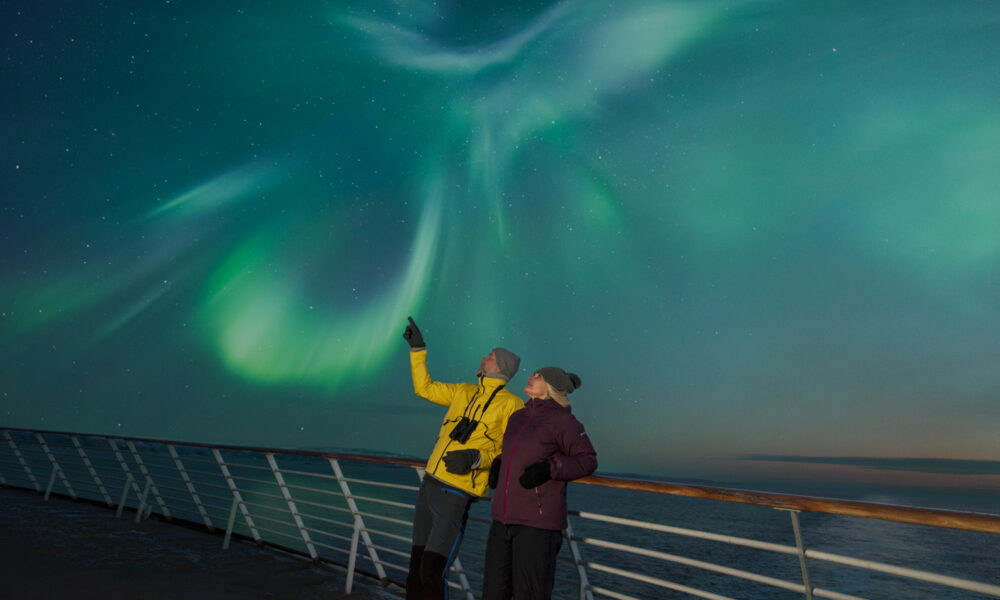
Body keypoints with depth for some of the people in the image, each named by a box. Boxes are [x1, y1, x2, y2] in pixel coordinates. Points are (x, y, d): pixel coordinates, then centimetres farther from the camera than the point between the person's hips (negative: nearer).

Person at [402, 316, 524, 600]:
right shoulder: (464, 391, 10)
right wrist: (418, 348, 15)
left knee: (432, 571, -7)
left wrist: (475, 457, -27)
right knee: (417, 563, 16)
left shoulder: (512, 404, -9)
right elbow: (424, 388, 17)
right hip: (430, 484, 7)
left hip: (457, 495, -7)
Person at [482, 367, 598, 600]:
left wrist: (549, 469, -19)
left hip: (539, 520, -7)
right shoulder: (518, 417, 11)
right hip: (505, 517, 7)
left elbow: (587, 460, -5)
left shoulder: (563, 420, -9)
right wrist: (498, 464, 10)